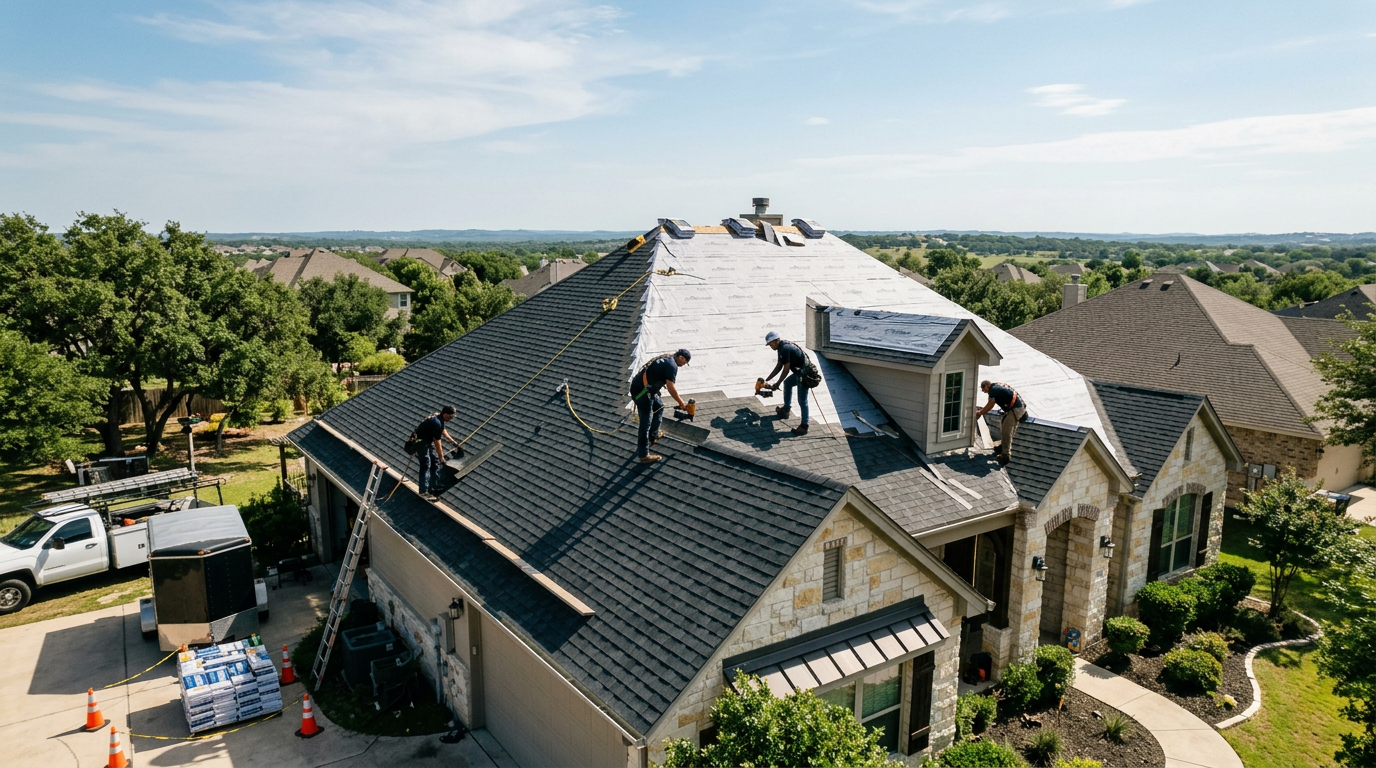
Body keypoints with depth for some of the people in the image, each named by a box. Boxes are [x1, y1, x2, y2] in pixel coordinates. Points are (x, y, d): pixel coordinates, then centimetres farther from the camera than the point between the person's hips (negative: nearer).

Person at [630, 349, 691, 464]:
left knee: (659, 406, 28)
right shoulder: (672, 366, -12)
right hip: (642, 391, -10)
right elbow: (671, 388, -16)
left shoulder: (666, 359, 18)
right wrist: (681, 403, -4)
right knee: (646, 423, -5)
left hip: (639, 387, 10)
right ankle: (643, 455, 0)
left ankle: (653, 436, 39)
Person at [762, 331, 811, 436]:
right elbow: (779, 367, 19)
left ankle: (804, 426, -6)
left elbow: (786, 369, -18)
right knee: (787, 382, 32)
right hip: (799, 372, 12)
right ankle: (786, 408, 43)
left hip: (804, 373, -12)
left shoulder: (785, 348, -20)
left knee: (802, 400, -10)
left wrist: (777, 384, -10)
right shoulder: (781, 348, 12)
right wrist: (766, 379, 17)